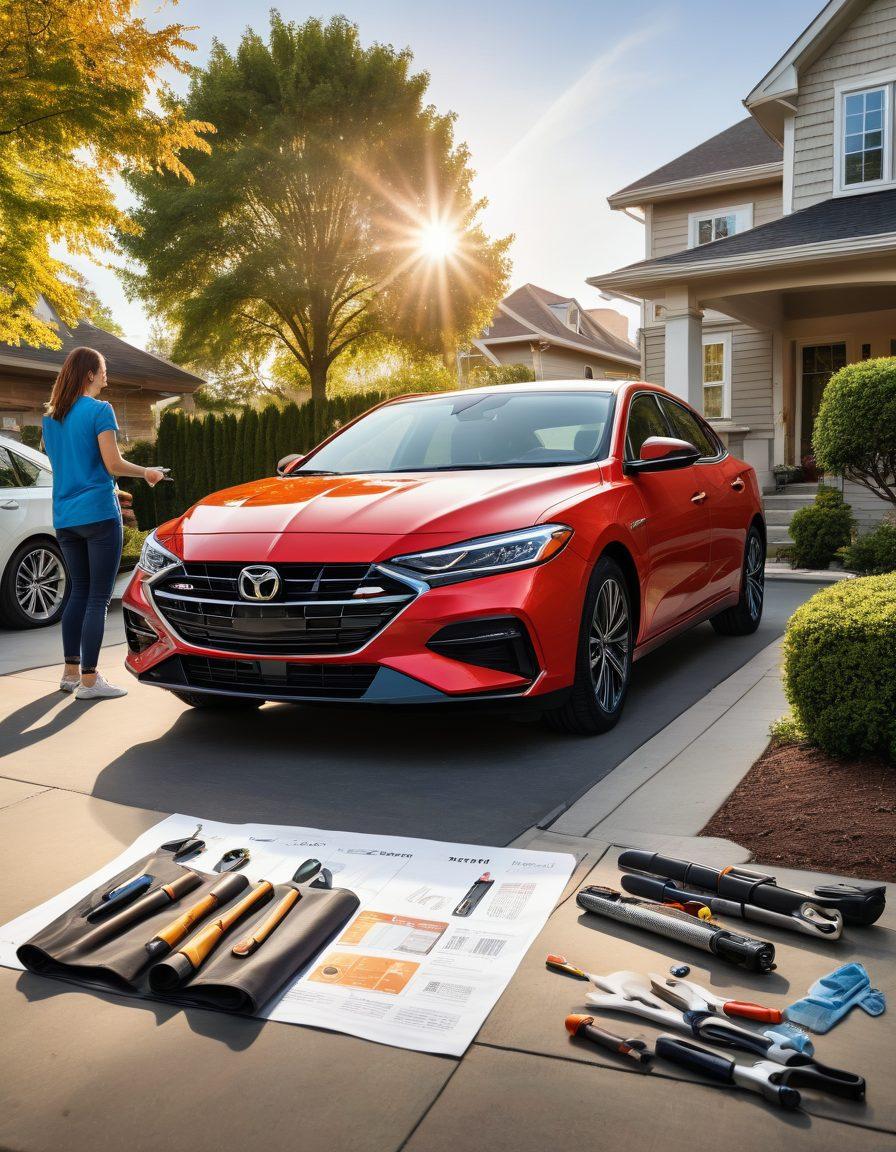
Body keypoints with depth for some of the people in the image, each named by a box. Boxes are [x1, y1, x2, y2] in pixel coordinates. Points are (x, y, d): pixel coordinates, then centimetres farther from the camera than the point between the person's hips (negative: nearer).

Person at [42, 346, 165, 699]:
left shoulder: (51, 417, 13)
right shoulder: (99, 410, -8)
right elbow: (113, 464, -13)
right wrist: (147, 473, 2)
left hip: (64, 518, 7)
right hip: (98, 512, -7)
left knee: (79, 593, 17)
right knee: (98, 598, -3)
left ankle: (71, 672, 20)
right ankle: (89, 680, -1)